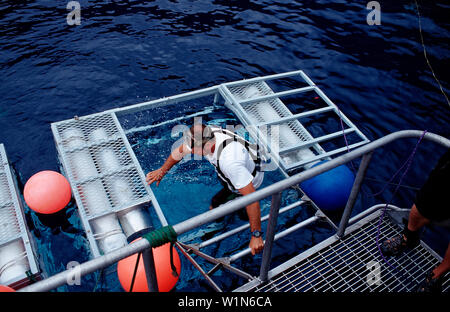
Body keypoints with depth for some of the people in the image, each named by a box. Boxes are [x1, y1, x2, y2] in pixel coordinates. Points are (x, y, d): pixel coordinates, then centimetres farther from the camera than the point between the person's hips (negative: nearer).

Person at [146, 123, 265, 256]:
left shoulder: (229, 161, -48)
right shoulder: (203, 136, -25)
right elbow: (180, 151, -4)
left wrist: (256, 235, -37)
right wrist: (162, 170, 8)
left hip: (251, 179, -6)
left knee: (215, 204, 2)